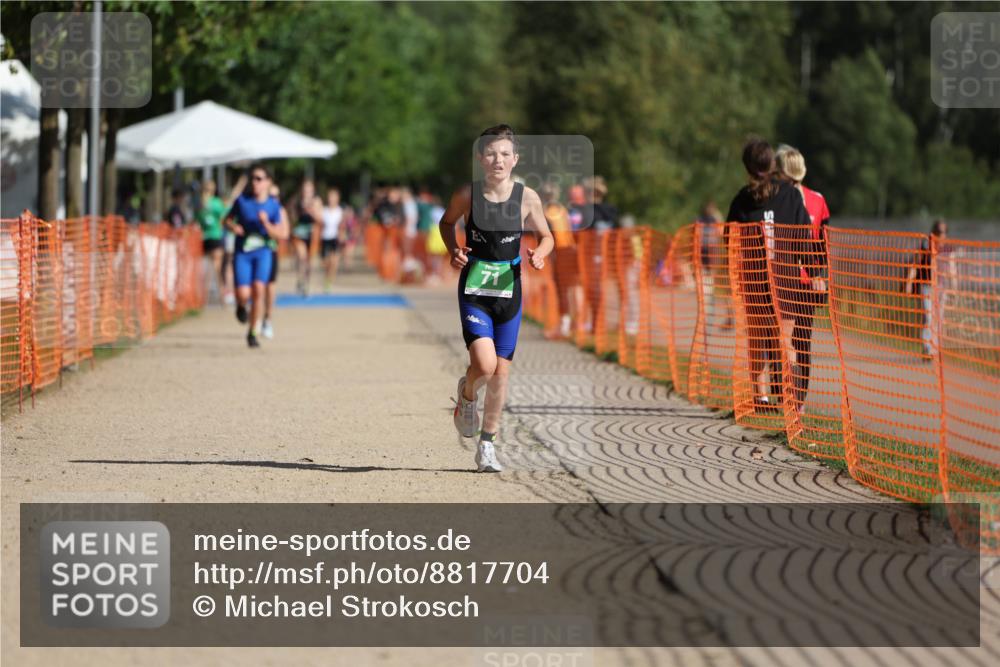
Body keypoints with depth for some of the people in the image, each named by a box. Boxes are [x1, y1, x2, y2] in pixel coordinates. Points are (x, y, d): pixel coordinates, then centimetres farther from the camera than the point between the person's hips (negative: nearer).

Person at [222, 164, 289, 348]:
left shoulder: (274, 206, -4)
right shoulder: (242, 200, -2)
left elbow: (282, 234, -7)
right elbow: (228, 218, 12)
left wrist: (266, 224, -23)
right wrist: (233, 226, -10)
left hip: (263, 252, 0)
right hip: (242, 252, 0)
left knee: (258, 289, -15)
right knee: (243, 294, -13)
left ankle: (252, 332, 2)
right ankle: (241, 306, 28)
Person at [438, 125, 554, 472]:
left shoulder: (527, 198, -6)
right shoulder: (466, 195, -8)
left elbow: (546, 236, 9)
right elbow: (446, 222, 12)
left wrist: (539, 254, -12)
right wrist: (453, 250, -6)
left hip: (509, 290, 2)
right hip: (474, 290, -2)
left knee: (501, 371, 6)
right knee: (484, 364, -18)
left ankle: (487, 444, 22)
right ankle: (467, 394, 19)